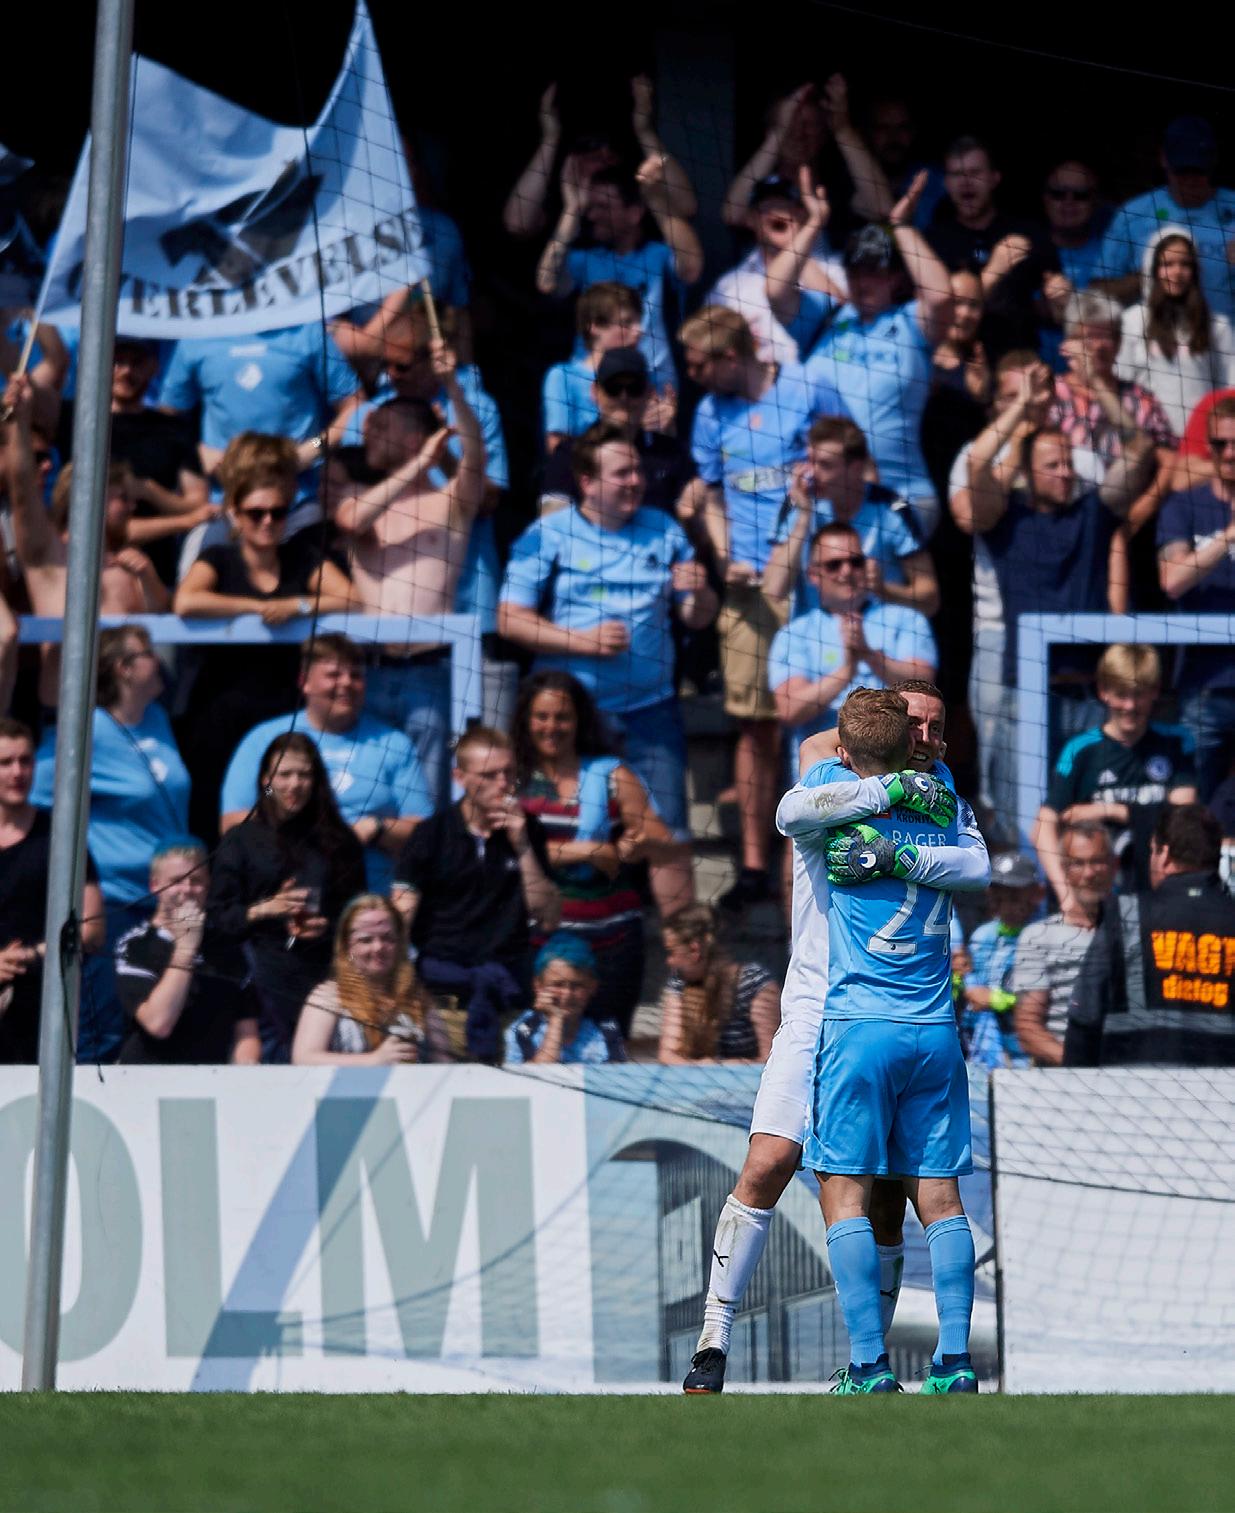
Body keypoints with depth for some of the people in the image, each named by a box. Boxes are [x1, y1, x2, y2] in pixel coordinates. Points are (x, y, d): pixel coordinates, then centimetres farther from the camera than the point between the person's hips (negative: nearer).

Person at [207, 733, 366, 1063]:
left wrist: (327, 927, -6)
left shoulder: (338, 841, 16)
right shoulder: (242, 840, 10)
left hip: (323, 972, 1)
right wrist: (266, 910, -11)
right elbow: (218, 915, 5)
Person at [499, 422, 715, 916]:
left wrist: (697, 592, -10)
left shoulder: (663, 531, 11)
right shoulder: (548, 535, 2)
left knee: (669, 836, -2)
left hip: (650, 709, 2)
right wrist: (582, 641, -14)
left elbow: (698, 618, 13)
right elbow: (510, 618, -4)